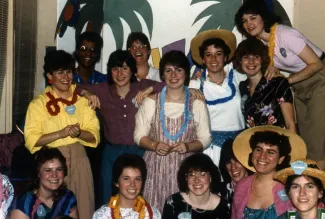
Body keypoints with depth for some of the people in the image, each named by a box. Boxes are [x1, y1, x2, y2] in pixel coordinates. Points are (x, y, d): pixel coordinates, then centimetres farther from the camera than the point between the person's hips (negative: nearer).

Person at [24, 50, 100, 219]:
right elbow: (31, 140, -8)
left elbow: (94, 135, 3)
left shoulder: (82, 99, 6)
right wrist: (61, 133, -19)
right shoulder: (39, 103, -2)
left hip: (79, 159, 2)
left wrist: (79, 133, -17)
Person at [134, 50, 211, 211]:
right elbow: (139, 135, 5)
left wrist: (188, 146, -13)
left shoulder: (197, 104, 3)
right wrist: (154, 145, -14)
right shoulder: (151, 102, 3)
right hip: (156, 166, 0)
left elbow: (205, 138, 5)